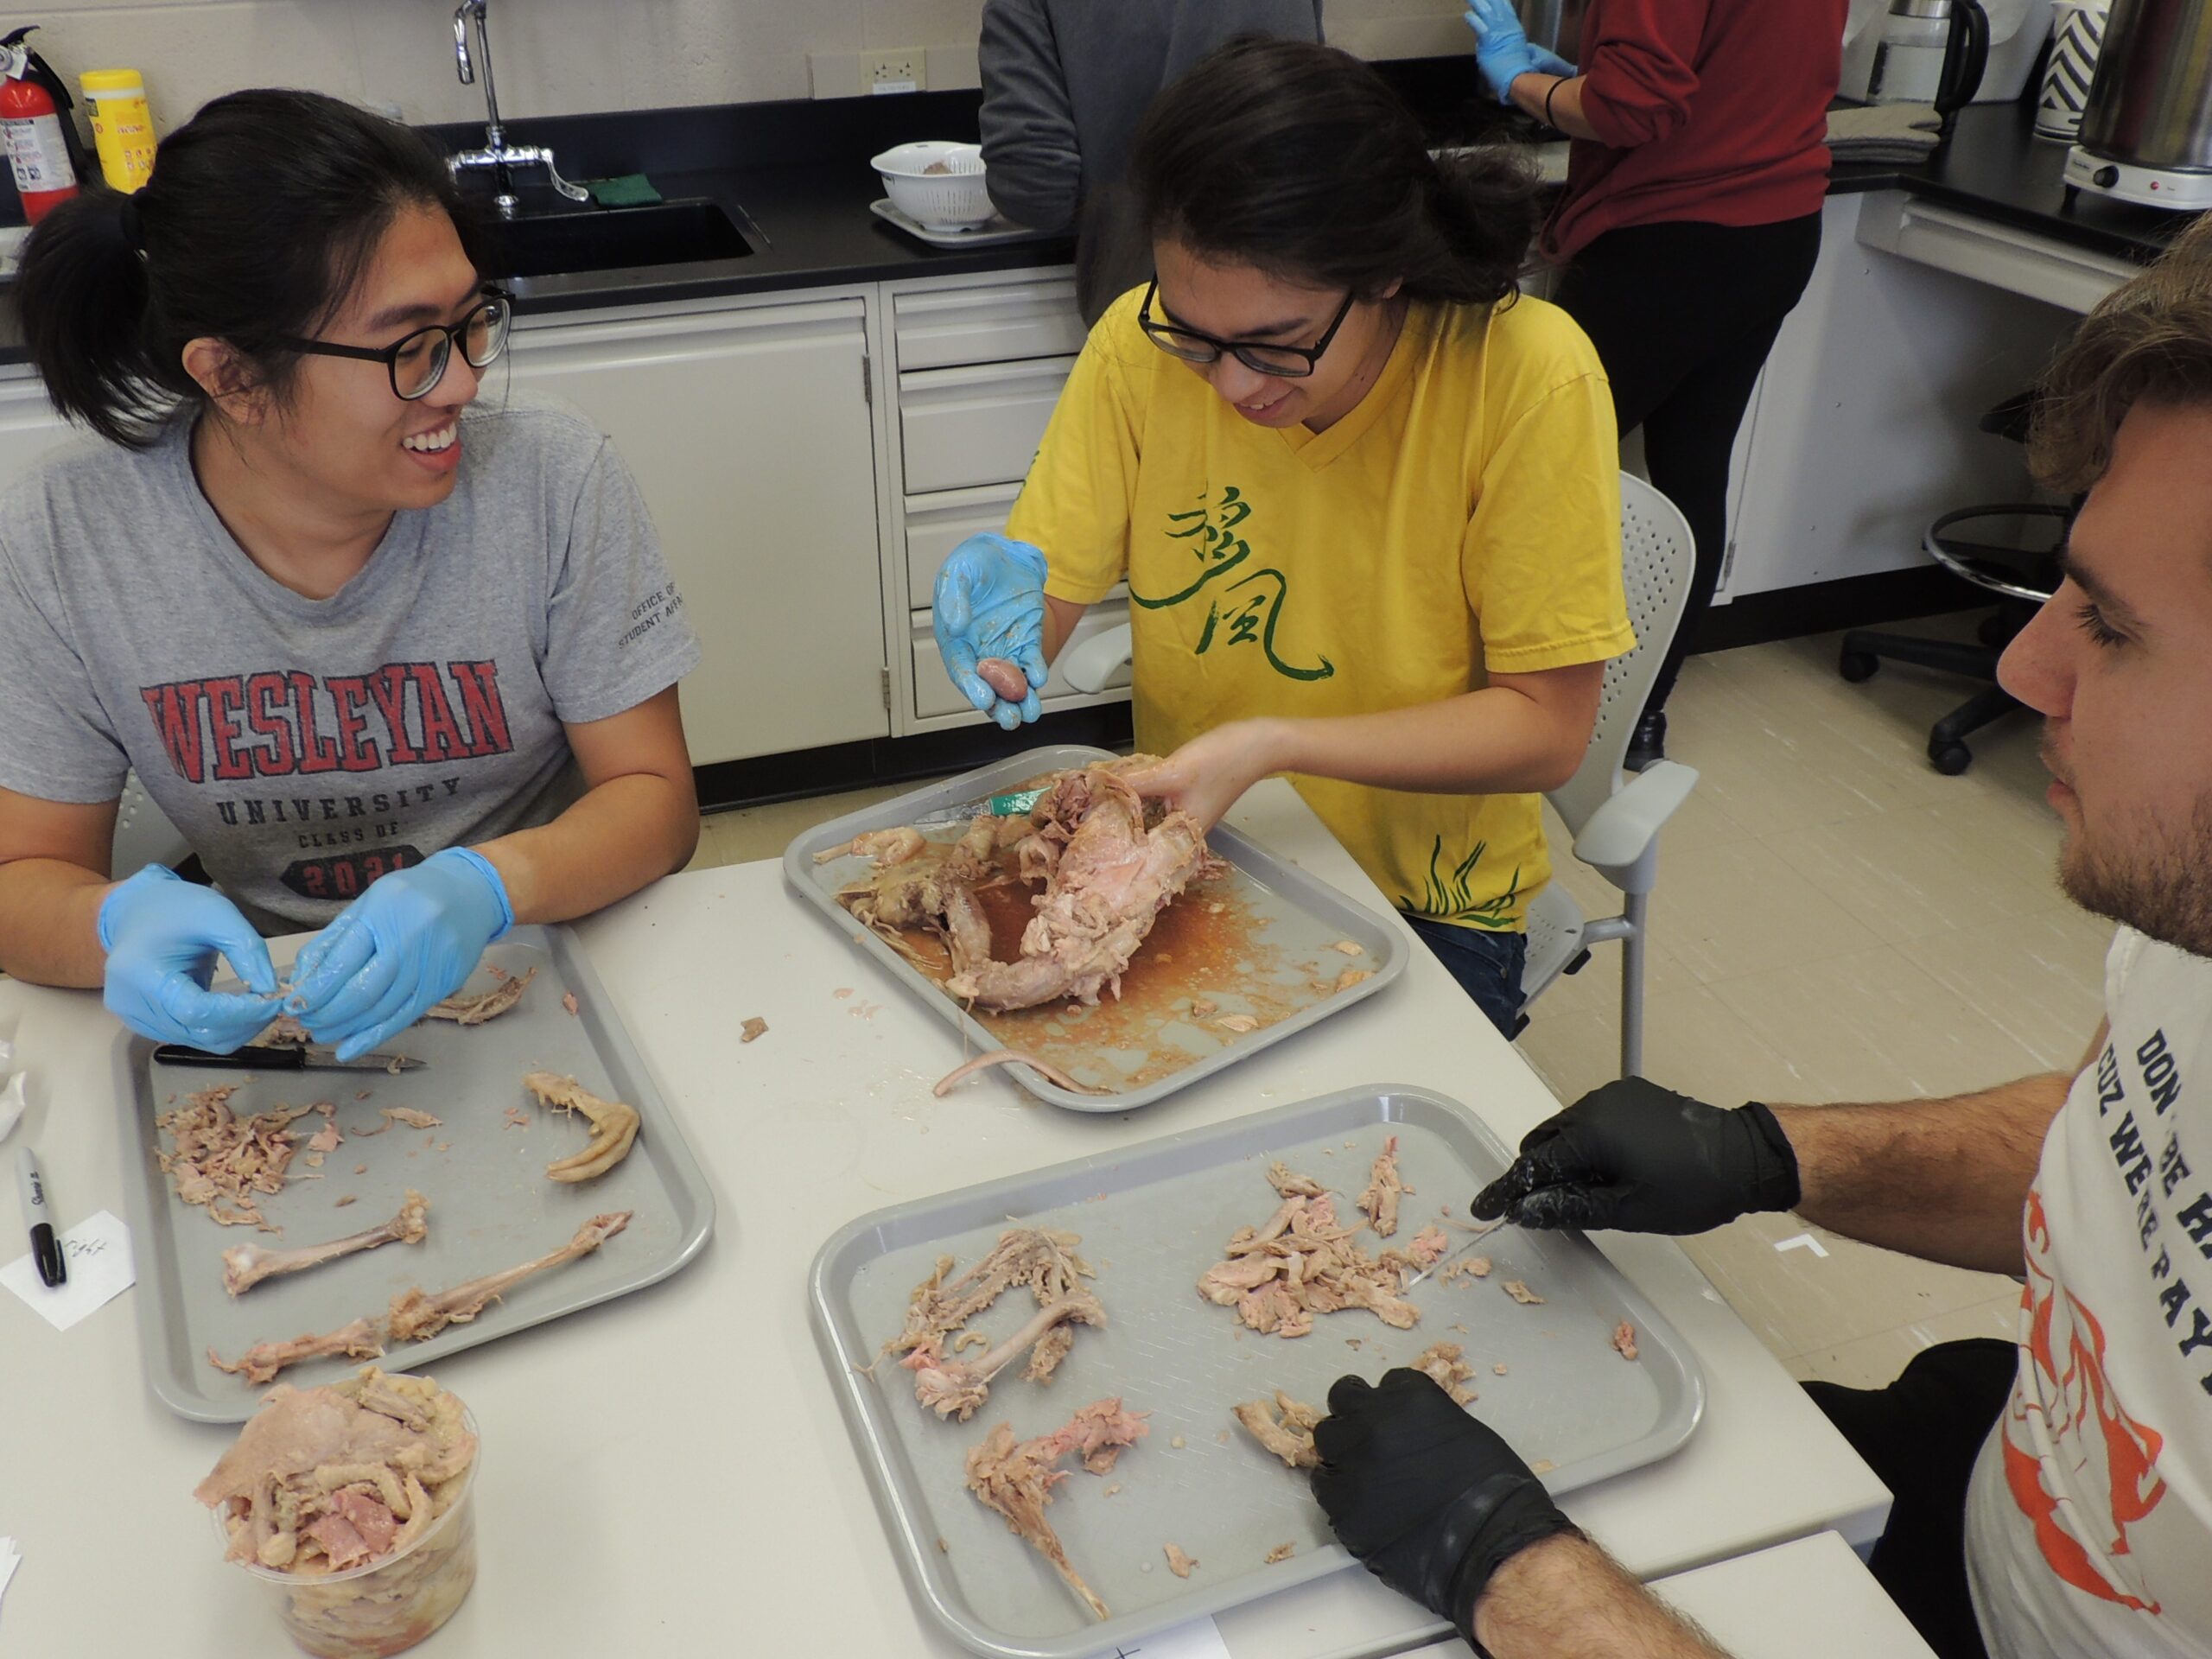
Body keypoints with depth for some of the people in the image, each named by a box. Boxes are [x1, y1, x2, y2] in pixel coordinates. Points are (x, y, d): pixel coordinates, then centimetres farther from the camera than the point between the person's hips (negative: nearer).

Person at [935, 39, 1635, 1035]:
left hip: (1426, 907, -3)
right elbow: (1045, 599, -7)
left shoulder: (1528, 377, -21)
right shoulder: (1141, 342, -12)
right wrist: (1001, 622, -31)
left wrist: (1275, 747, -29)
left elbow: (1547, 731, -17)